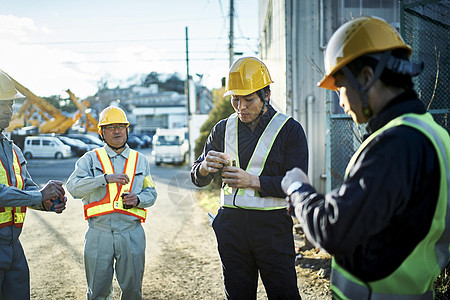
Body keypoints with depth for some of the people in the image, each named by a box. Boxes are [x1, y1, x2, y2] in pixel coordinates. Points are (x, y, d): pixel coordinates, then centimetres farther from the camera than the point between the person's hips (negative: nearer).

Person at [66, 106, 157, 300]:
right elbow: (73, 187, -8)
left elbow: (151, 194, 15)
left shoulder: (140, 160, 14)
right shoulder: (91, 158, 7)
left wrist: (137, 200, -8)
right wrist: (105, 178, -20)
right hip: (99, 232, -1)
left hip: (132, 233, 1)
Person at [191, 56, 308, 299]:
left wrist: (253, 181, -21)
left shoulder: (289, 130, -2)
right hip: (231, 223, 4)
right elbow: (198, 178, 9)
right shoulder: (223, 129, 9)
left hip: (272, 225, -3)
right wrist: (205, 167, -15)